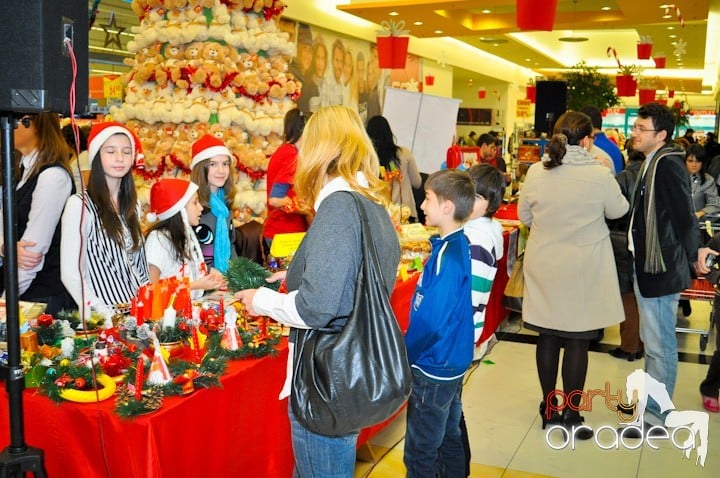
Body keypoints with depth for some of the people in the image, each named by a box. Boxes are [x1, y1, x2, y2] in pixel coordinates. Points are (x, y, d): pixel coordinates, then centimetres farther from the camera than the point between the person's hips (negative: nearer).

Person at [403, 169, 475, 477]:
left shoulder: (448, 255, -25)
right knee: (450, 439, 22)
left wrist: (404, 356, -11)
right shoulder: (459, 245, 3)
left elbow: (431, 321, -28)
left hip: (433, 369, -9)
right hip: (452, 361, 9)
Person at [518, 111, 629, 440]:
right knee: (577, 341, 6)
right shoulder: (599, 175, -14)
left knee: (547, 337, 13)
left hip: (543, 266, 3)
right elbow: (618, 210, 3)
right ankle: (571, 416, 14)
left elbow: (524, 216, 5)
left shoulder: (536, 172, -6)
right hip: (583, 270, -3)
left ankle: (548, 409, 24)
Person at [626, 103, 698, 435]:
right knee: (653, 340, 21)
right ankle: (649, 399, 35)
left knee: (659, 344, 1)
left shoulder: (668, 165, -17)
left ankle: (655, 416, 11)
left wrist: (688, 257, -13)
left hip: (662, 269, -10)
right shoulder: (652, 163, 13)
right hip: (648, 264, 10)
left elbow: (684, 218, -19)